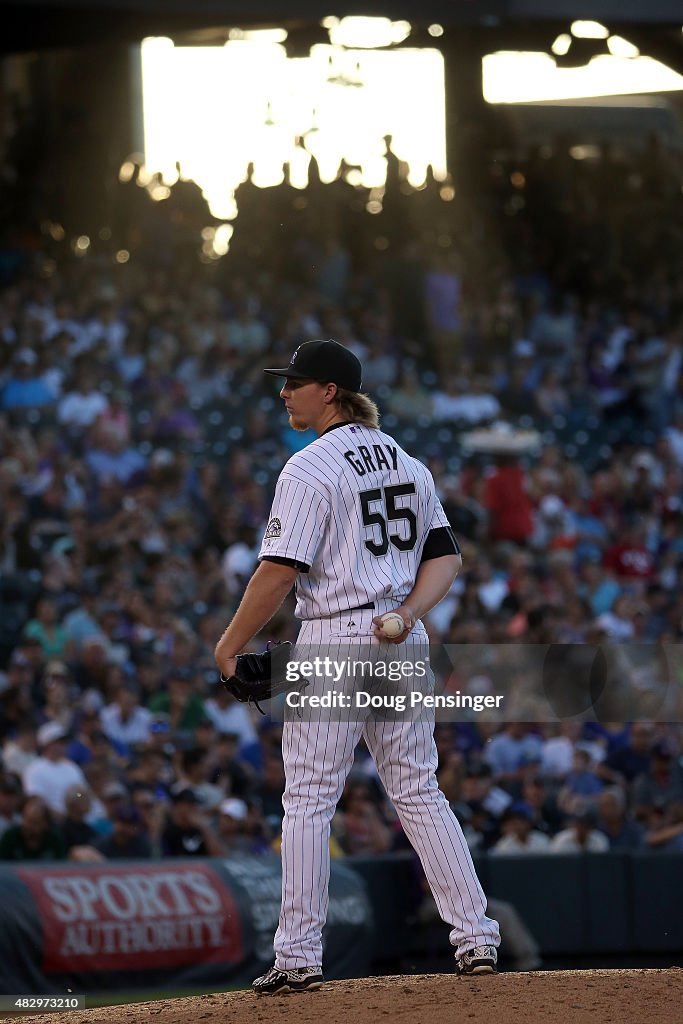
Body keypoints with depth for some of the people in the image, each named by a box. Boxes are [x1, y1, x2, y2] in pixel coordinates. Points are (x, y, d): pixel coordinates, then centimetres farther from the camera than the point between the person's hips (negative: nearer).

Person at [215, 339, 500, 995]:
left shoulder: (311, 469, -11)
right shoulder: (408, 464, 13)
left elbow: (279, 571, -16)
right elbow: (446, 554, 12)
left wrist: (230, 644, -6)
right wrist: (409, 612, -3)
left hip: (335, 641, -7)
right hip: (404, 642, 7)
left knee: (308, 799, -2)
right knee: (419, 791, 11)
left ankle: (299, 958, -3)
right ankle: (477, 940, 7)